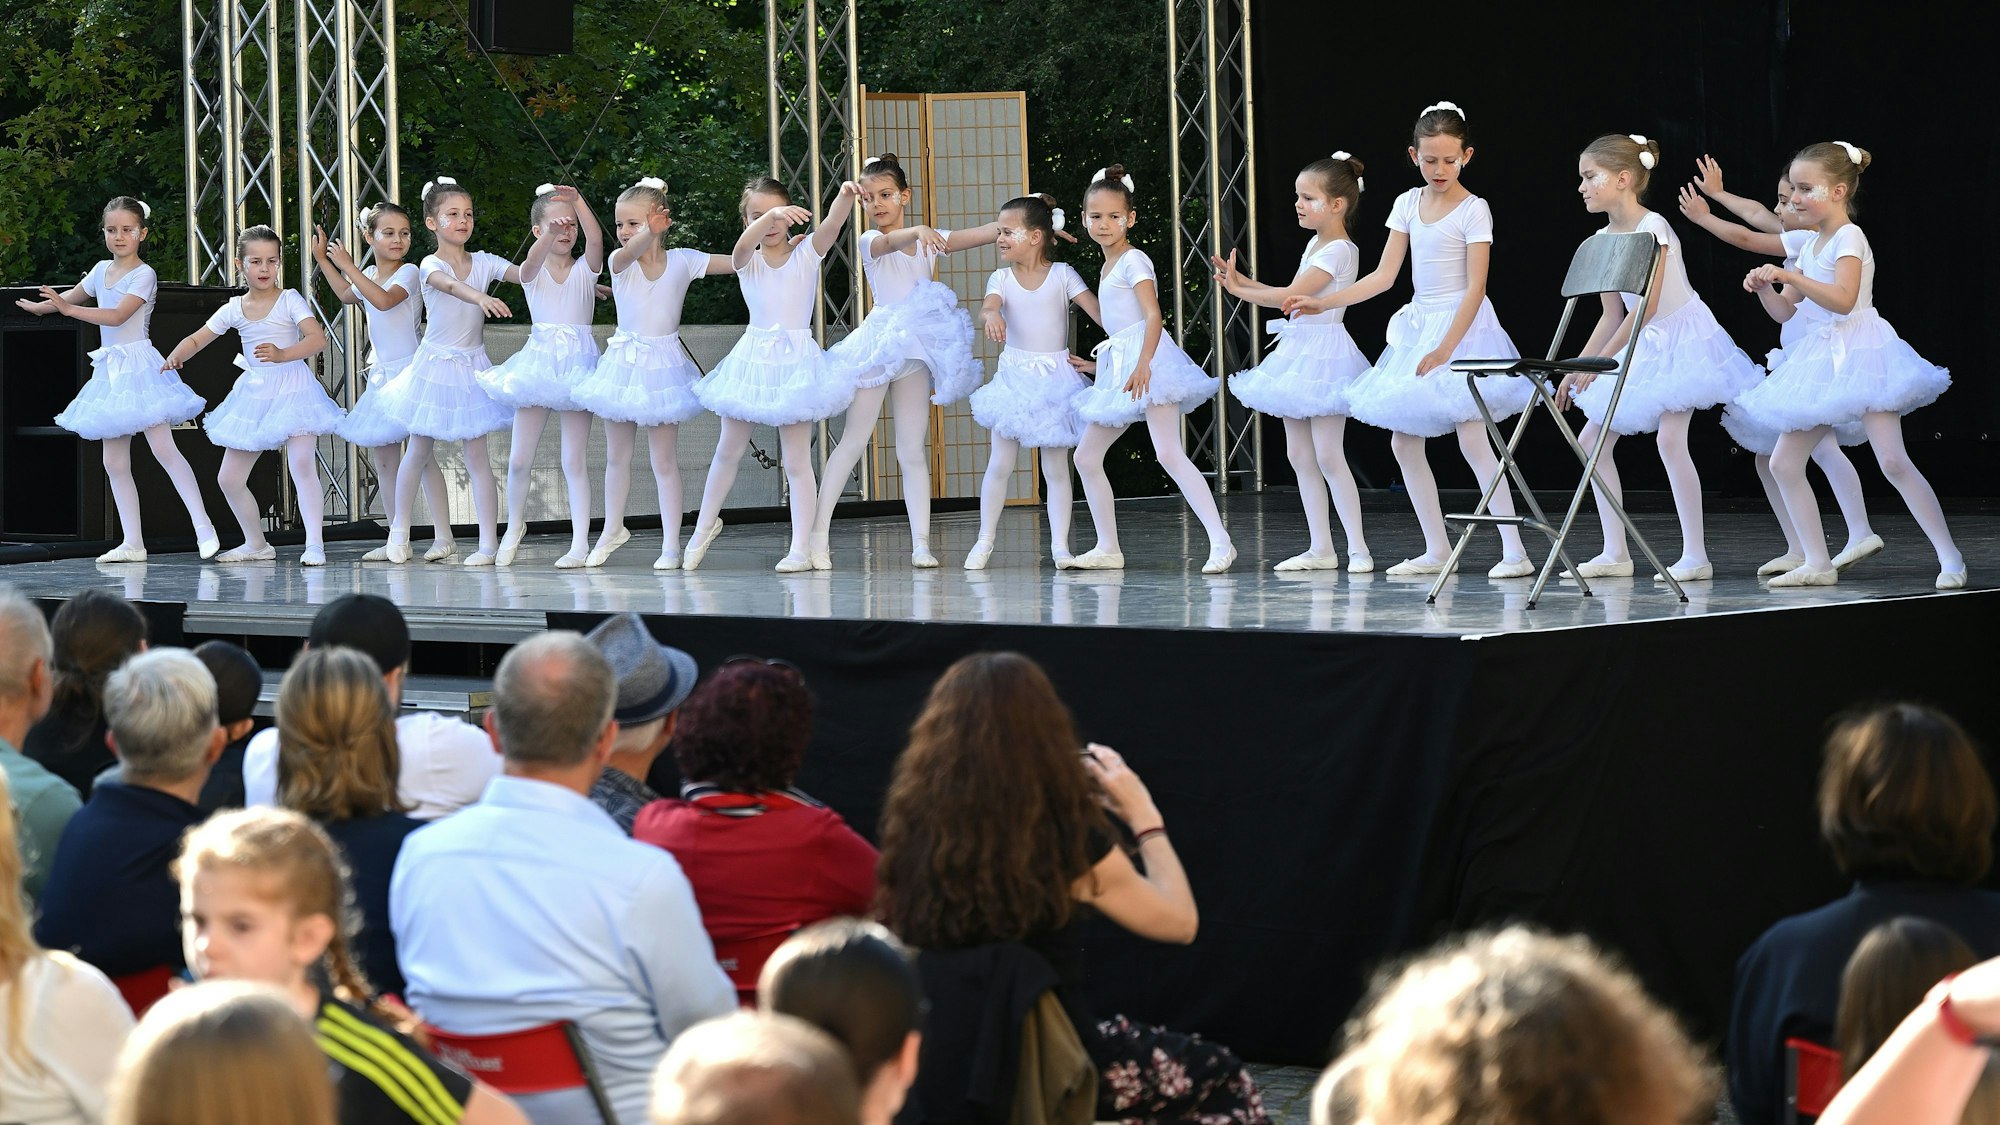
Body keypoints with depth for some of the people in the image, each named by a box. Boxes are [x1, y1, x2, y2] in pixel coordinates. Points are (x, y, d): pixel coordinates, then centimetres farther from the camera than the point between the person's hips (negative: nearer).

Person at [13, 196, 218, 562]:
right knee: (114, 463, 4)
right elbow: (75, 294, 35)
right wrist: (41, 305, 36)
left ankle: (204, 528, -14)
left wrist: (69, 308, -25)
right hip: (109, 370, 7)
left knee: (164, 449, -15)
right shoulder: (102, 270, 13)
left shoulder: (143, 275, -8)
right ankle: (133, 543, 7)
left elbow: (118, 315, -21)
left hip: (138, 364, -7)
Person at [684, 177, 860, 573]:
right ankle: (706, 523, 34)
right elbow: (746, 244, -23)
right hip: (754, 358, 2)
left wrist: (846, 198, -40)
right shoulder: (747, 260, 2)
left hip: (796, 360, -2)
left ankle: (800, 548, -1)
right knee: (728, 451, 14)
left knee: (797, 460, -2)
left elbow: (831, 224, -17)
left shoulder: (806, 253, 2)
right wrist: (771, 215, -43)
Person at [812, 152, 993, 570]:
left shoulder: (930, 241, 10)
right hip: (879, 342, -4)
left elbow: (984, 234, 4)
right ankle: (818, 534, 2)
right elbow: (889, 242, -27)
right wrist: (917, 232, -48)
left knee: (913, 449, 3)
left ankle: (921, 543, 0)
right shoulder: (870, 242, -3)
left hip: (917, 348, 4)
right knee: (852, 443, -2)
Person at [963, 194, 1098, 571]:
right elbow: (988, 306, -18)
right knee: (1000, 464, 2)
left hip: (1055, 377, -1)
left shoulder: (1062, 275, -1)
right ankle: (985, 541, 11)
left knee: (1056, 468, 2)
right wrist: (991, 315, -42)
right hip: (1014, 377, 1)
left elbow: (1097, 309, -8)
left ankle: (1060, 545, 5)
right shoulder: (1002, 278, 2)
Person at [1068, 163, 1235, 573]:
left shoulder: (1133, 261, -6)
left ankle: (1219, 540, -26)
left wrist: (1144, 363, -30)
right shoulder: (1107, 268, 20)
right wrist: (1097, 365, 30)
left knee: (1169, 453, -20)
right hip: (1118, 369, 10)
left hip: (1146, 360, -10)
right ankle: (1108, 548, 17)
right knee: (1086, 456, 9)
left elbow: (1153, 315, -17)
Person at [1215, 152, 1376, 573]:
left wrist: (1240, 290, -10)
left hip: (1324, 352, -10)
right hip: (1298, 352, 10)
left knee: (1328, 455, -11)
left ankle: (1358, 548, -7)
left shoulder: (1340, 251, -14)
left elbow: (1293, 296, -19)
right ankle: (1321, 548, 12)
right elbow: (1293, 295, 17)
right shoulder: (1315, 245, 15)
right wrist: (1243, 281, 10)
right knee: (1299, 454, 8)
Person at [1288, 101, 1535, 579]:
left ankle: (1514, 552, -15)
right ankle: (1436, 549, 13)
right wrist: (1322, 303, 0)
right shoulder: (1408, 204, 8)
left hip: (1463, 325, -7)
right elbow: (1383, 276, 8)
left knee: (1473, 441, -15)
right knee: (1404, 442, 4)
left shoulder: (1473, 210, -9)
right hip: (1418, 325, 7)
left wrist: (1445, 347, -22)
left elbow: (1475, 287, -14)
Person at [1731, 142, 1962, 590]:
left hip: (1859, 347, -9)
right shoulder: (1809, 245, 14)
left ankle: (1950, 558, -13)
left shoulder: (1848, 238, -10)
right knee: (1784, 463, 3)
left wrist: (1790, 276, -25)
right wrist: (1765, 287, -2)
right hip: (1822, 359, 9)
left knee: (1893, 460, -17)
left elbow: (1843, 300, -24)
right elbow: (1783, 310, 18)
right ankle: (1817, 563, 7)